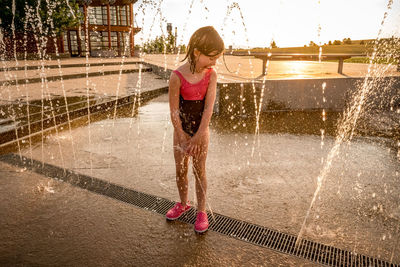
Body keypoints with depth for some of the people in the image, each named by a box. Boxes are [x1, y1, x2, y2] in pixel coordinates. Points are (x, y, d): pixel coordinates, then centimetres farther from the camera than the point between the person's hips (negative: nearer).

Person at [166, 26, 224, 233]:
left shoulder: (211, 75, -9)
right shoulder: (177, 77, -17)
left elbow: (209, 107, -14)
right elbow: (174, 111, -14)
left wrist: (198, 136, -19)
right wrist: (182, 138, -13)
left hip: (201, 130, 0)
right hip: (181, 129, 0)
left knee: (199, 171, 8)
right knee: (180, 170, 14)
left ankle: (201, 211, 24)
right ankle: (183, 204, 37)